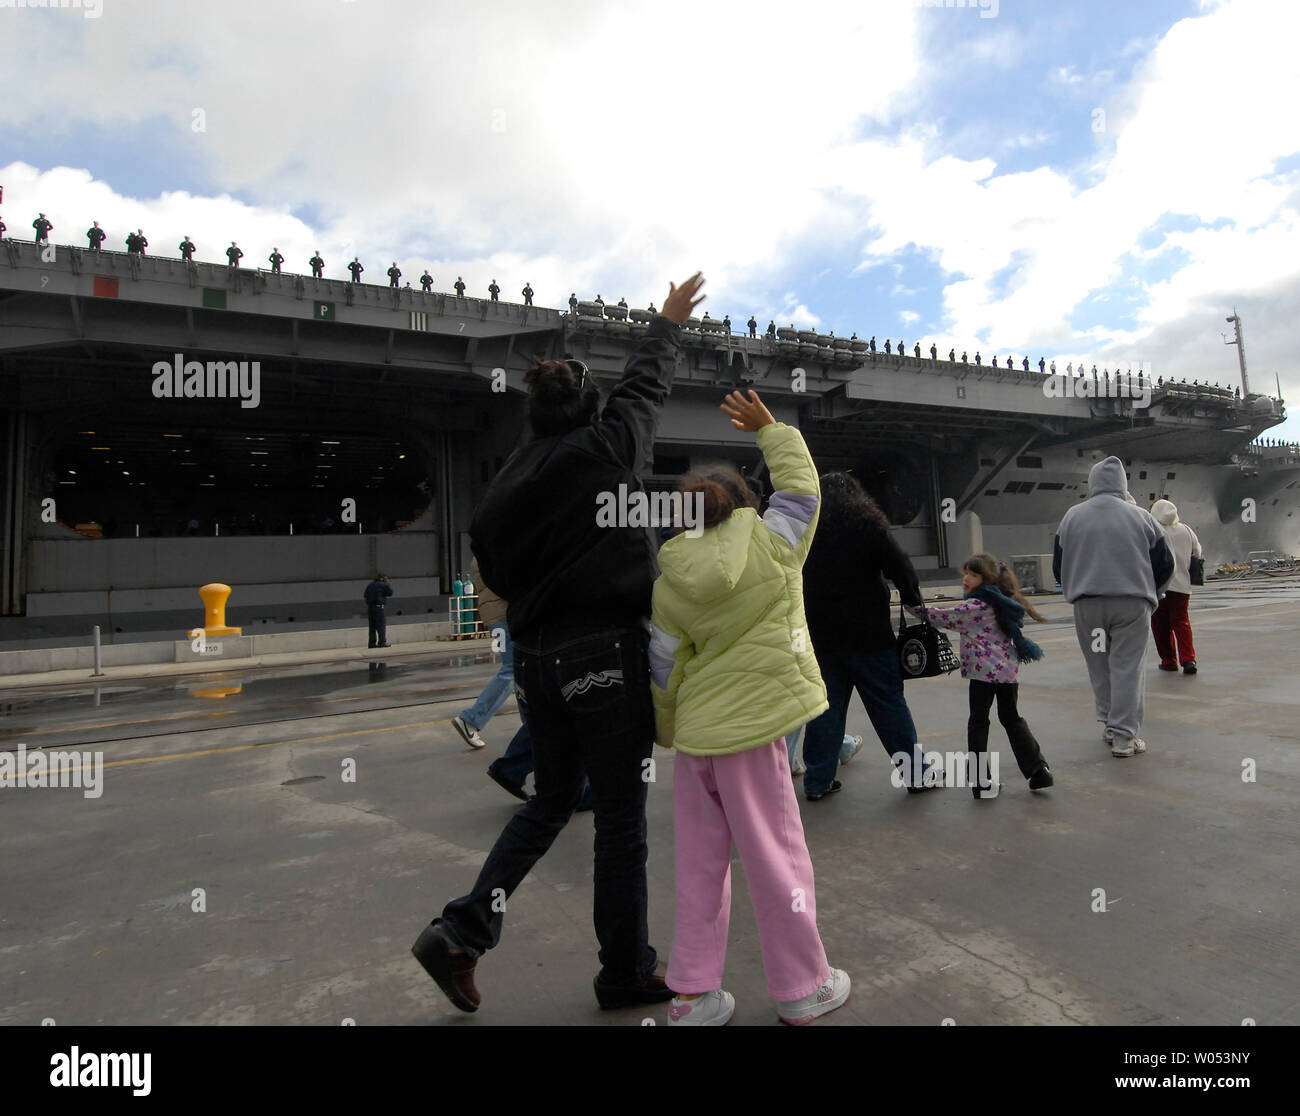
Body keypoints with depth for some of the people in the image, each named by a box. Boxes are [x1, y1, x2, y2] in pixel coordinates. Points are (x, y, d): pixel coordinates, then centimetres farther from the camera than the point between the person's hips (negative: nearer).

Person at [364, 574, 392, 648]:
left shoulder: (370, 585, 17)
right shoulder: (383, 585, -5)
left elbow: (366, 595, 18)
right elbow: (390, 592, -4)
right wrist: (387, 583, 5)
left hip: (370, 607, 7)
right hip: (379, 607, -7)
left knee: (372, 626, 11)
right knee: (382, 625, -3)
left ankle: (372, 643, 11)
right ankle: (382, 642, -7)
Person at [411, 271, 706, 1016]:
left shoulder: (509, 480, 8)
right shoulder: (605, 447, -6)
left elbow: (495, 569, 9)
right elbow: (647, 385, 10)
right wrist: (670, 323, 26)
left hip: (536, 659, 6)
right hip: (608, 653, -6)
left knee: (550, 802, 22)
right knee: (620, 817, 8)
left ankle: (463, 930, 17)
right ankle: (628, 971, 24)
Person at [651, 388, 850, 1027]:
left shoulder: (668, 584, 1)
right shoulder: (769, 545, -7)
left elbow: (664, 672, 4)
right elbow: (800, 484, 9)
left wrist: (666, 732, 19)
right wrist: (768, 429, 22)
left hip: (697, 733, 4)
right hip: (749, 730, -3)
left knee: (700, 863, 15)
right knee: (776, 859, 10)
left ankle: (692, 996, 26)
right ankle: (802, 990, 27)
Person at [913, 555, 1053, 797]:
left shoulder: (974, 606, -11)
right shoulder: (1000, 603, 14)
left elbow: (946, 618, -9)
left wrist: (920, 608, -1)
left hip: (983, 671, -7)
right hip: (1009, 670, 7)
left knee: (978, 722, 4)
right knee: (1012, 719, 19)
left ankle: (980, 783, 5)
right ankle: (1039, 771, 17)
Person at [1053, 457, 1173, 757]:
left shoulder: (1072, 516, 4)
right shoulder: (1140, 517, 2)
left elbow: (1059, 566, 8)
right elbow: (1165, 564, 9)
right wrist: (1150, 594, 25)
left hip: (1087, 603, 1)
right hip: (1132, 602, -1)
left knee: (1100, 667, 13)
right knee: (1128, 667, 2)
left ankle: (1109, 724, 22)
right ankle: (1123, 735, 1)